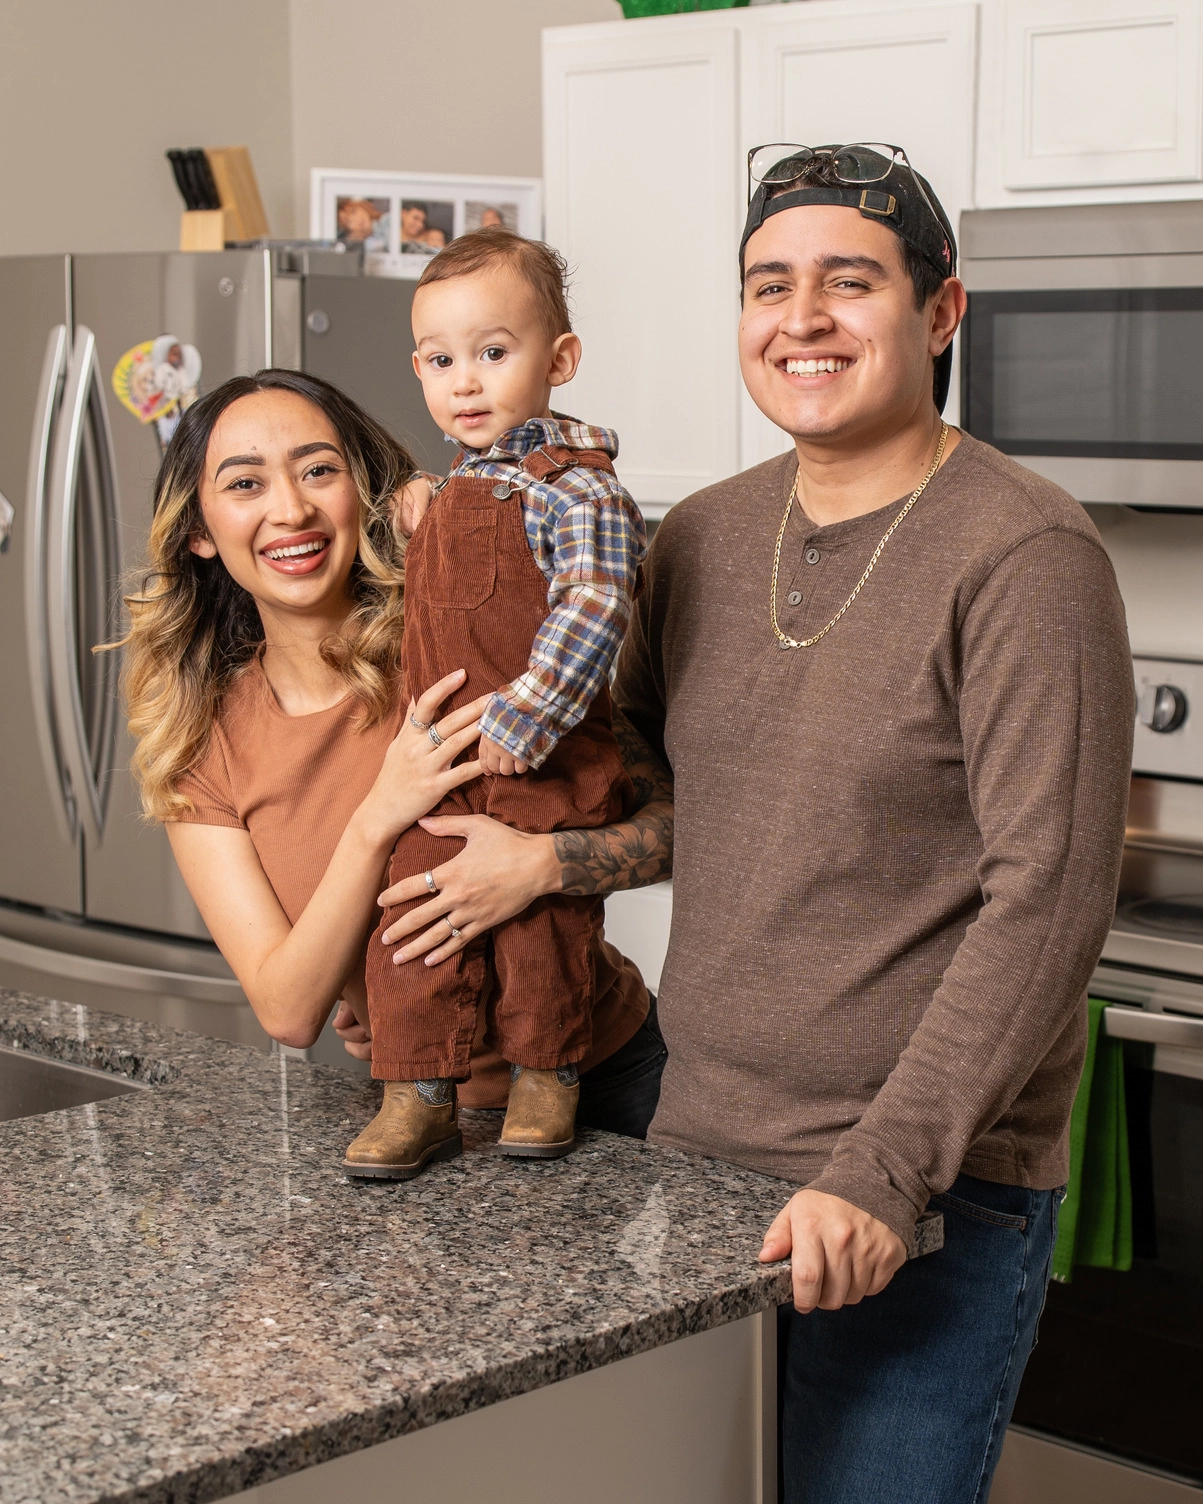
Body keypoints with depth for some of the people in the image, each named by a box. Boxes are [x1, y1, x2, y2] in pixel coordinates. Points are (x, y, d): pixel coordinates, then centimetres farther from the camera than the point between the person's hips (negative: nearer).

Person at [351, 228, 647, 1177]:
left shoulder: (575, 489, -13)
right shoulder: (449, 495, 14)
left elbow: (593, 612, -23)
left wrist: (520, 721, -28)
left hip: (543, 772, -7)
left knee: (541, 934, 5)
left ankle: (546, 1081, 24)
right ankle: (421, 1096, 15)